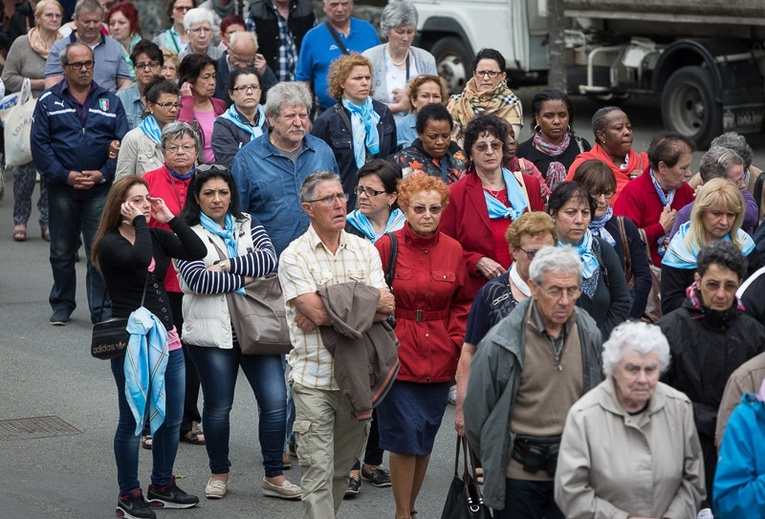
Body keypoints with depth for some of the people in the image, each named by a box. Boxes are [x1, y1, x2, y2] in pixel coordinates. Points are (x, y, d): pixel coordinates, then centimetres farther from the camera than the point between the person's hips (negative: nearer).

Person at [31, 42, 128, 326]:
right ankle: (62, 305, 22)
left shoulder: (110, 101, 8)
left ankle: (102, 310, 0)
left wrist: (103, 174, -10)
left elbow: (123, 143, 3)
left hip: (100, 188, 0)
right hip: (61, 189, 0)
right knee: (61, 251, 9)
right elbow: (39, 144, -2)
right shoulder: (48, 101, 4)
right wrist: (65, 175, -11)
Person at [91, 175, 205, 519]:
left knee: (171, 419, 12)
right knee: (133, 420, 0)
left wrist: (169, 218, -6)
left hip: (166, 336, 6)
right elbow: (139, 258, -30)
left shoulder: (157, 236, 9)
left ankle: (162, 487, 27)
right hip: (132, 342, -6)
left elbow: (197, 252, -5)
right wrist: (137, 222, -17)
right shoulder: (110, 245, -9)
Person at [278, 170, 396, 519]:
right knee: (318, 471, -6)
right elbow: (317, 311, -18)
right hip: (314, 379, -4)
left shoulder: (365, 250, 7)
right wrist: (370, 302, -7)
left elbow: (386, 310, -4)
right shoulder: (294, 256, -5)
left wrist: (330, 312, -15)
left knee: (342, 469, 14)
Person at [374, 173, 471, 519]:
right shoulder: (387, 246, -7)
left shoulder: (453, 250, 4)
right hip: (399, 358, -4)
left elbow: (462, 304, 13)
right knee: (405, 438, -6)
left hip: (439, 361, 4)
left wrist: (456, 342, 1)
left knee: (425, 439, 10)